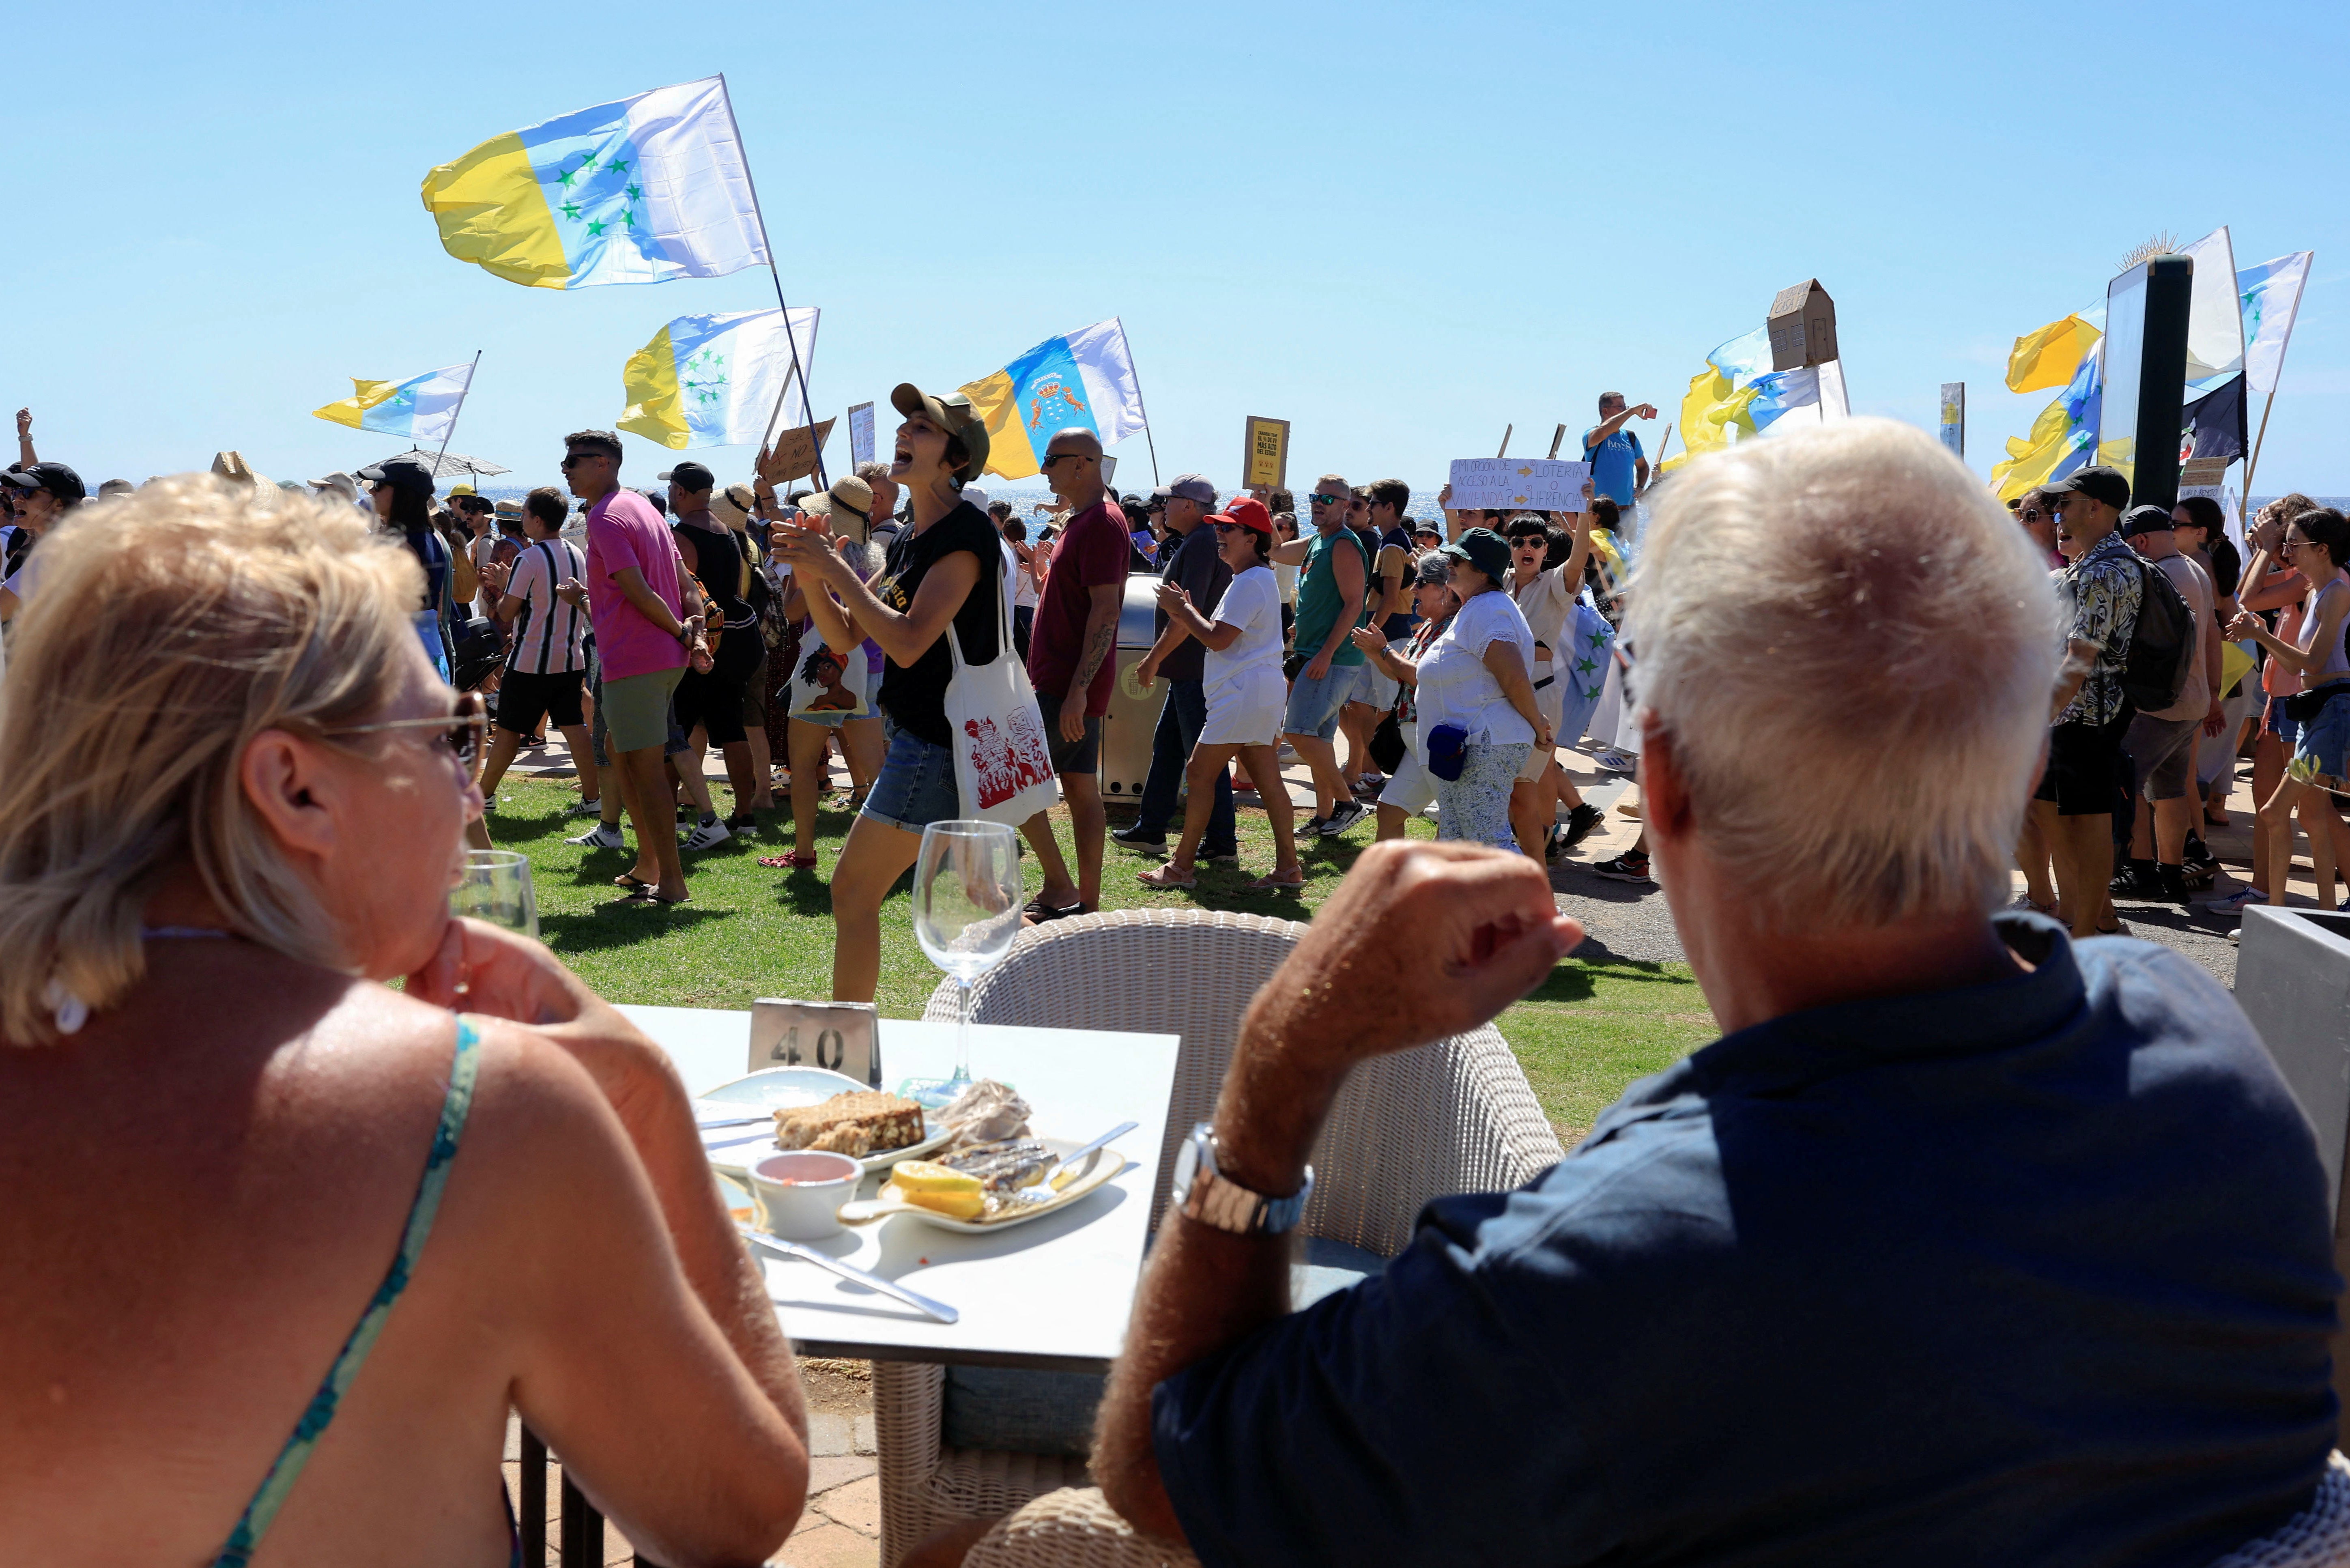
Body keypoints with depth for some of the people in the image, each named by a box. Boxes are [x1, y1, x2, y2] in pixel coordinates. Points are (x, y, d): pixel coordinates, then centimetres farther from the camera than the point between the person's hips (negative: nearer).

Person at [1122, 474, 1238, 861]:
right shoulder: (1194, 542, 16)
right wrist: (1160, 659, 23)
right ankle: (1150, 828, 25)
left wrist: (1154, 659, -18)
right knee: (1166, 745, 16)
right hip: (1188, 670, 11)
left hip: (1196, 671, -11)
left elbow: (1187, 615, -24)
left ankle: (1222, 841, 1)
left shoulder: (1201, 543, -17)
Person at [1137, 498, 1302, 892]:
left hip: (1243, 693, -11)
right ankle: (1288, 868, 8)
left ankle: (1182, 866, 0)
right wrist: (1182, 614, 13)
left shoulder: (1250, 582, -14)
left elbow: (1218, 639, -19)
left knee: (1200, 772, -5)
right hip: (1258, 693, 11)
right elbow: (1220, 635, 22)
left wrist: (1183, 608, -6)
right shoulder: (1256, 579, 20)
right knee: (1268, 780, 8)